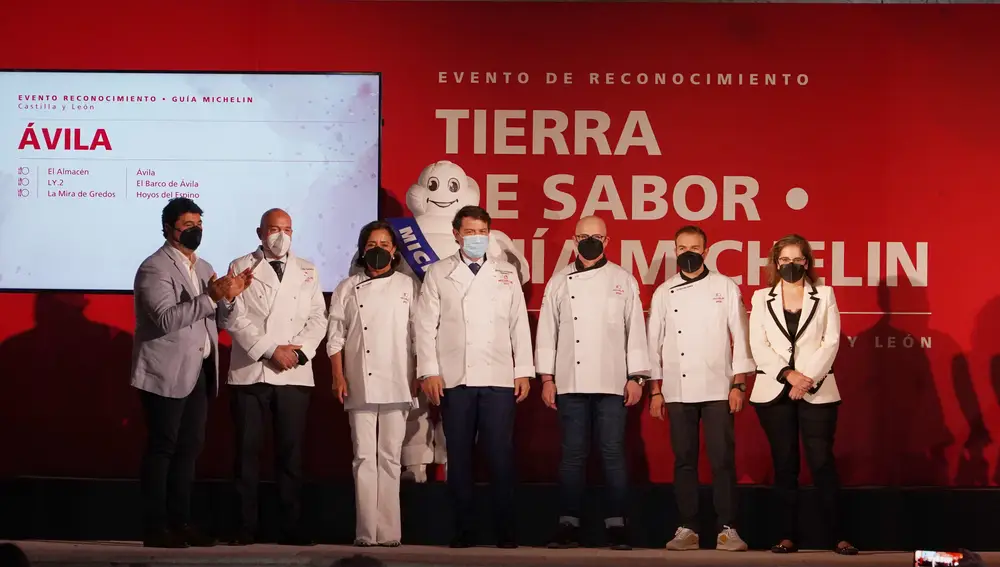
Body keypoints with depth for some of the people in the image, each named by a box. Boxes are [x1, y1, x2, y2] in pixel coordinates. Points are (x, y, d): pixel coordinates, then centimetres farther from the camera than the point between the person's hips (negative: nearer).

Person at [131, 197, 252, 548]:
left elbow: (213, 320, 14)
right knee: (161, 449, -5)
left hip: (198, 373, 8)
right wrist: (210, 297, -28)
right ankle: (155, 528, -2)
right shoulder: (154, 268, -9)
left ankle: (181, 523, 14)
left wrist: (229, 297, -5)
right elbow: (166, 319, -22)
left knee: (189, 448, 9)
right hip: (166, 374, -8)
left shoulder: (204, 268, 16)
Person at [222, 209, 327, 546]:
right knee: (247, 451, -1)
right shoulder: (241, 268, 7)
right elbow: (234, 318, -3)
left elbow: (318, 318, 8)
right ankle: (245, 527, 3)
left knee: (291, 451, 1)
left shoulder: (308, 271, 15)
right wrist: (270, 350, -11)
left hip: (295, 375, 2)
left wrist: (299, 350, -9)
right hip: (250, 373, -2)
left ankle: (290, 527, 4)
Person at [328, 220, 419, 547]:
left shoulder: (409, 287, 9)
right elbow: (336, 335, 8)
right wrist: (338, 376, -1)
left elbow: (419, 335, 7)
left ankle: (388, 531, 2)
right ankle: (366, 531, -1)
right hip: (359, 385, 1)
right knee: (364, 457, -1)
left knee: (390, 458, 1)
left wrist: (420, 377, 0)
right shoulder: (348, 289, 11)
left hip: (396, 385, 0)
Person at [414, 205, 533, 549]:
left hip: (499, 379, 0)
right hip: (455, 379, 0)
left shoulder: (507, 274, 14)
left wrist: (524, 371, 4)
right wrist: (429, 371, -4)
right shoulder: (439, 273, 9)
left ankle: (505, 532, -1)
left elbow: (519, 325, 11)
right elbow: (426, 325, 5)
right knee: (459, 457, 2)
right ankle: (463, 531, 7)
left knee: (501, 456, -4)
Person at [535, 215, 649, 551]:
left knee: (613, 453, -2)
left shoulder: (623, 281, 6)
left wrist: (636, 377, -2)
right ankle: (569, 525, 7)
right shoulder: (560, 283, 9)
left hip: (612, 383, -1)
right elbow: (547, 331, 8)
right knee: (573, 454, 3)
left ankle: (616, 526, 2)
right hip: (571, 382, 1)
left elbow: (635, 330, 4)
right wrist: (547, 378, 3)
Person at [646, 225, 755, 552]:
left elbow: (739, 337, 2)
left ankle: (727, 529, -3)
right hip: (677, 390, 2)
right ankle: (687, 528, 8)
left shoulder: (725, 288, 3)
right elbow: (655, 343, 10)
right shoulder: (664, 293, 9)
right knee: (684, 460, 4)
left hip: (717, 389, -2)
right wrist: (655, 390, 6)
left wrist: (738, 385, -4)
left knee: (722, 460, -5)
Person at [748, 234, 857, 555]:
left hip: (817, 392, -1)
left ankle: (837, 537, -5)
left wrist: (808, 379, -12)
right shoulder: (761, 299, 10)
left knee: (822, 462, -7)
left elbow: (831, 342, 0)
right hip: (775, 392, 1)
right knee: (784, 464, 3)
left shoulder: (825, 296, 9)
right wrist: (788, 374, -13)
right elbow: (758, 345, 0)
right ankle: (787, 537, 6)